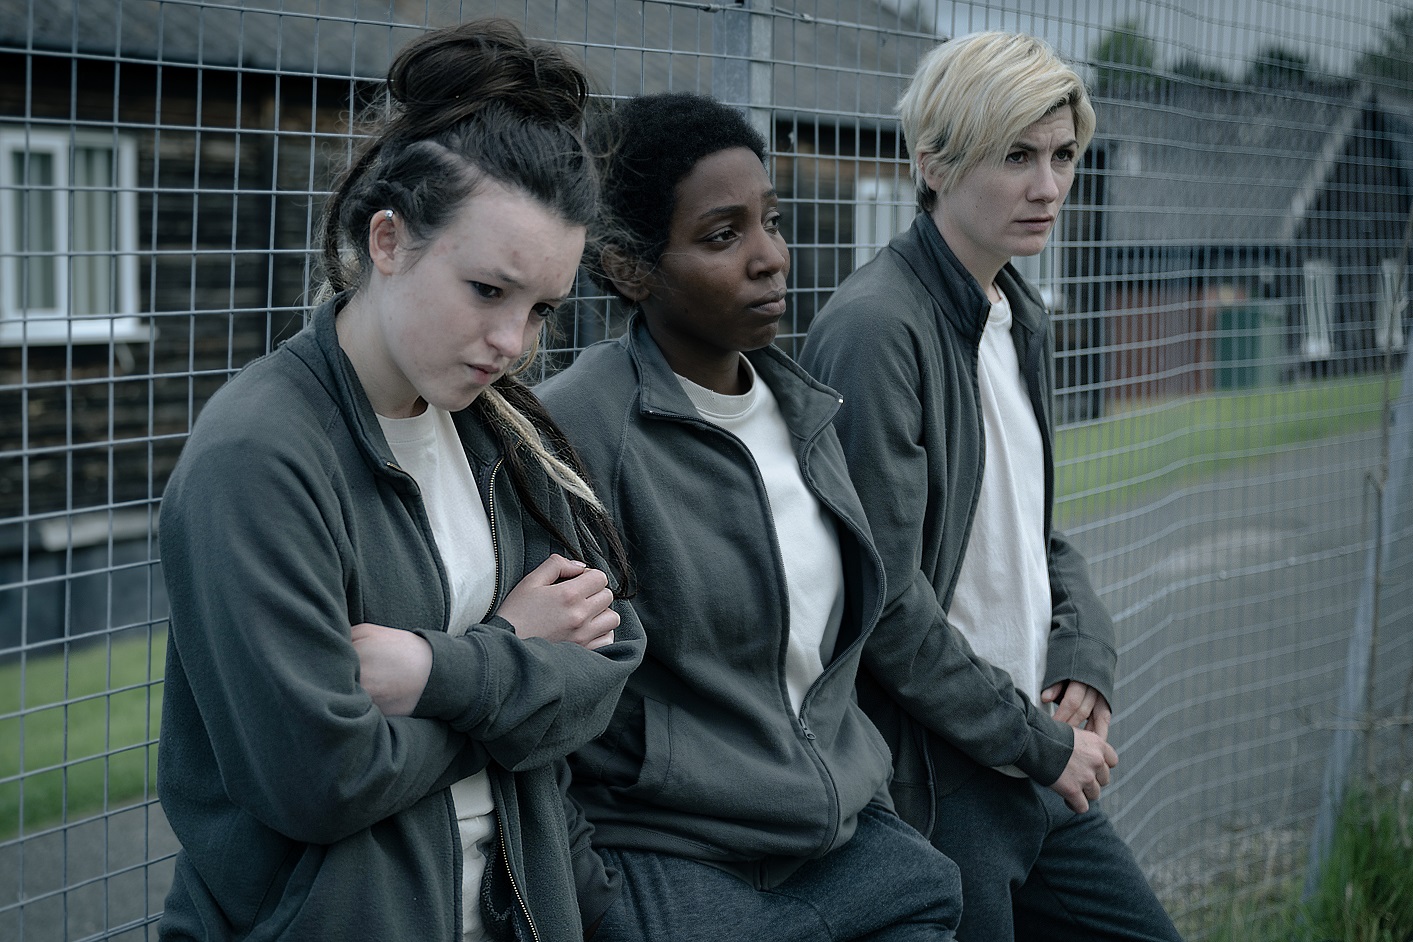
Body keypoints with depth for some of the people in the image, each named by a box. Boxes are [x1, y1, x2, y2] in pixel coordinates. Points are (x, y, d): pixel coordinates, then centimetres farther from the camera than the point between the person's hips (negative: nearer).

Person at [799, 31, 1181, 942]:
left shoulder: (1023, 316, 10)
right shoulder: (876, 328, -18)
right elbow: (886, 599, -21)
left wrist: (1085, 659, 1)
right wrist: (1042, 742, -13)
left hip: (1039, 766, 9)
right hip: (934, 782, -8)